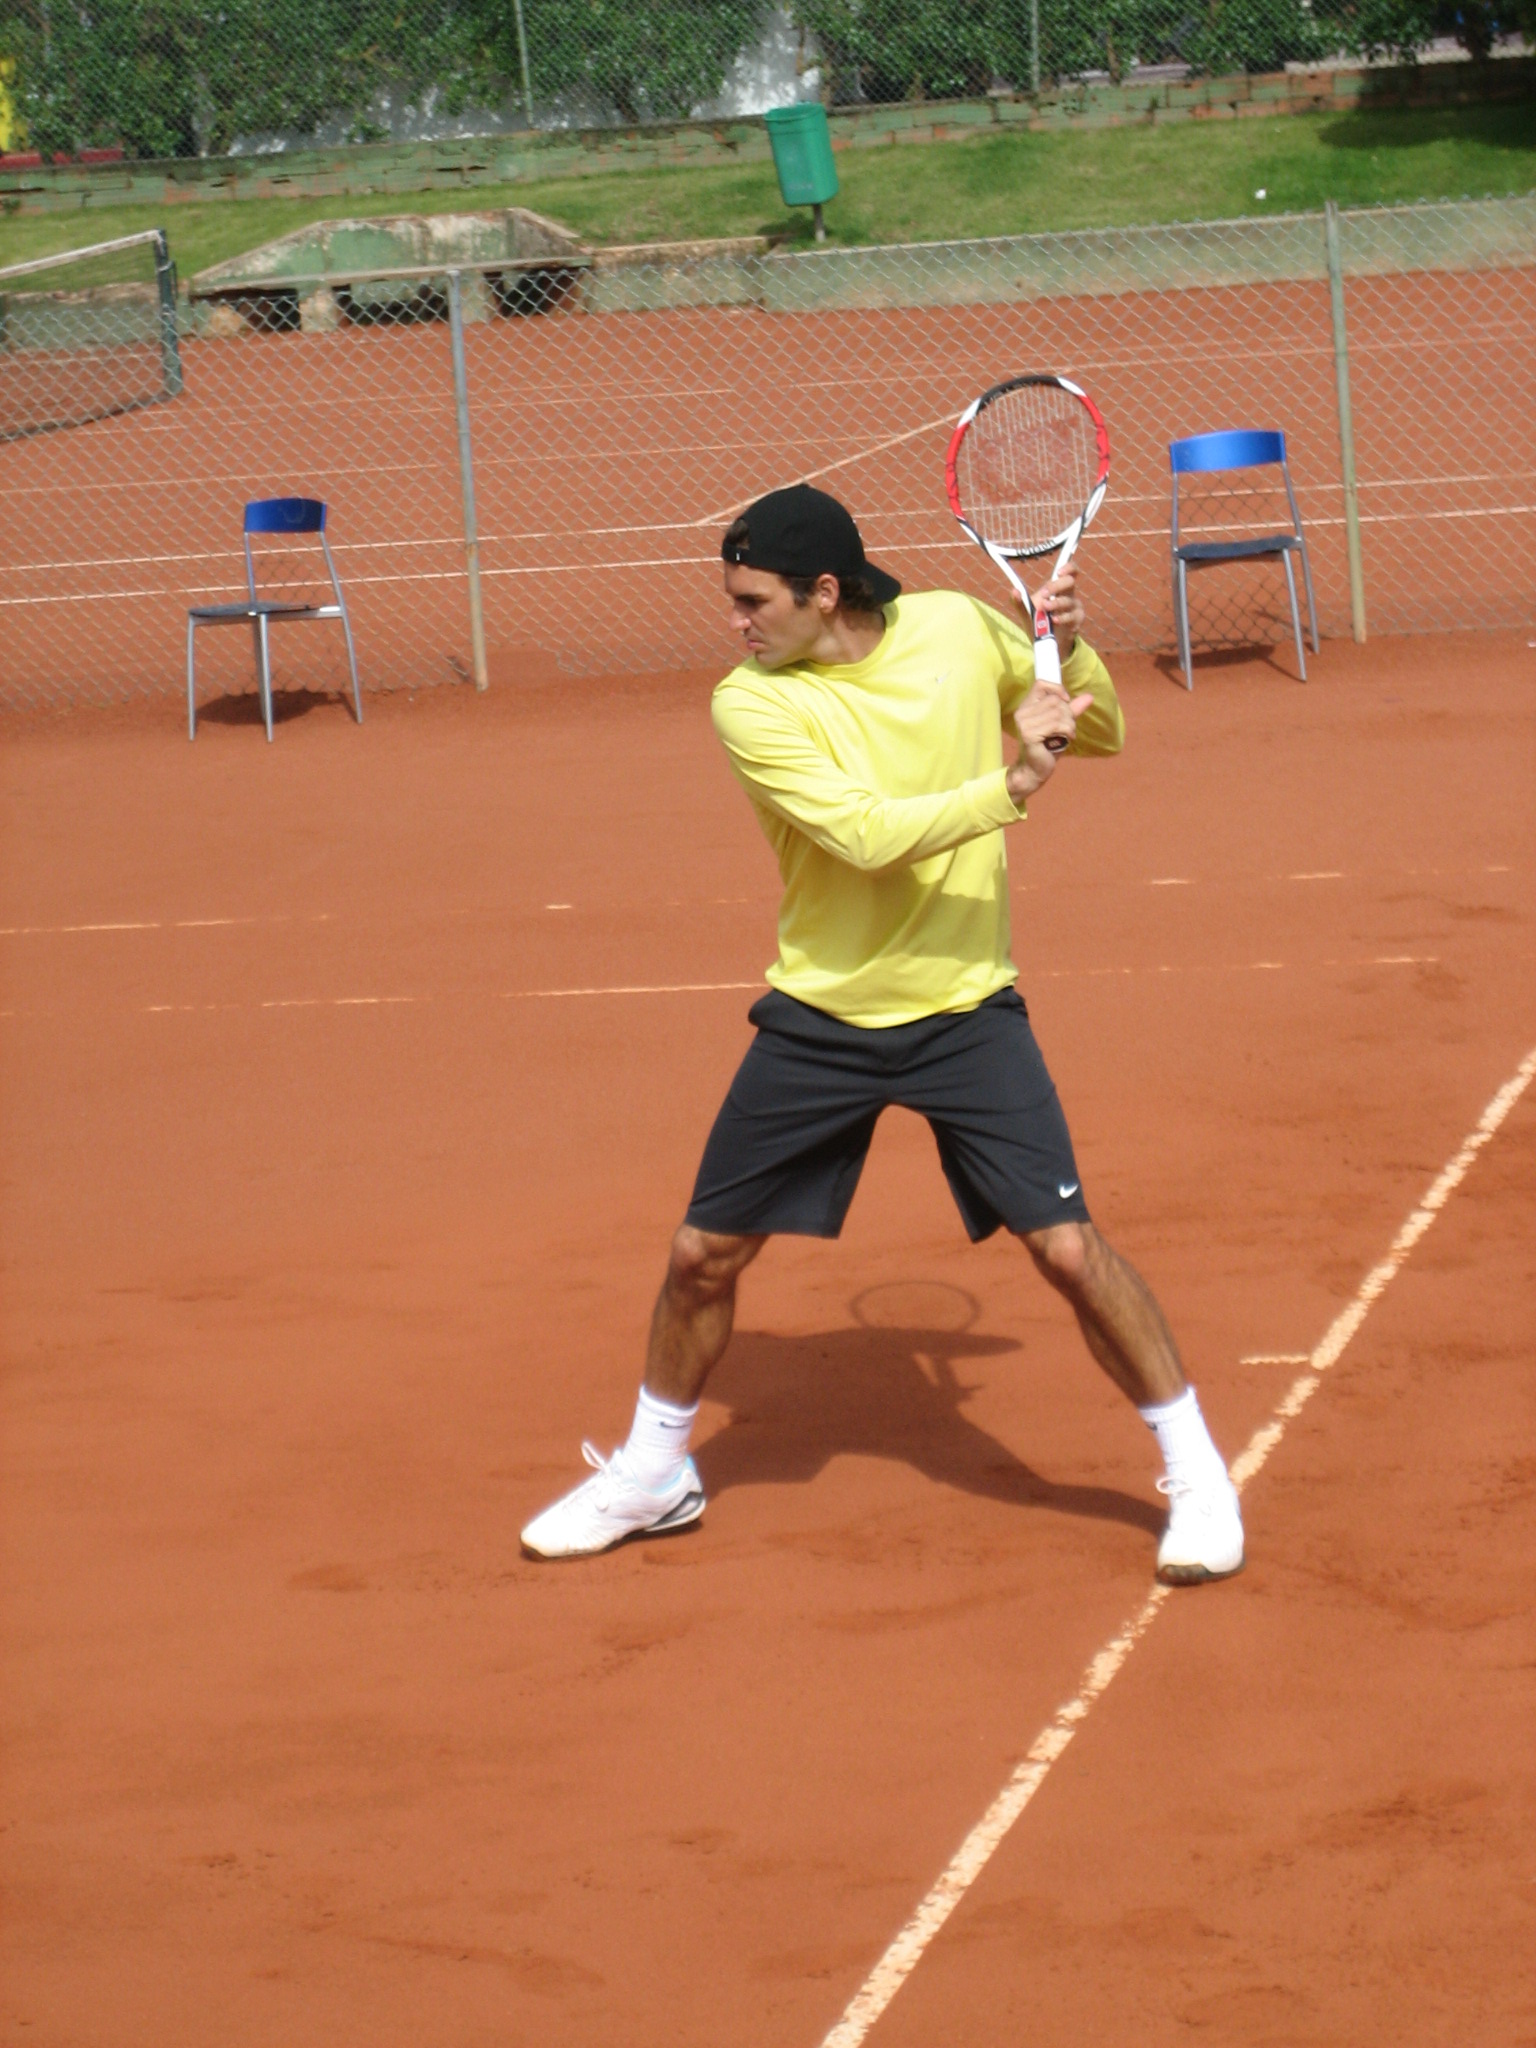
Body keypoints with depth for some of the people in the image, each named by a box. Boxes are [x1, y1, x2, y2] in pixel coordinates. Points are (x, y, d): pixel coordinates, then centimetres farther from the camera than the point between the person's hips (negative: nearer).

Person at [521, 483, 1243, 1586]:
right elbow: (867, 836, -25)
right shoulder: (753, 704, -13)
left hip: (966, 1009, 0)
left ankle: (1198, 1474, 6)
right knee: (705, 1252, 7)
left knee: (1067, 1246, -11)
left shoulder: (959, 628, -5)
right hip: (818, 1018, 0)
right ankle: (655, 1473, 31)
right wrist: (1013, 783, -29)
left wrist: (1073, 650, -10)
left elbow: (1102, 731, 9)